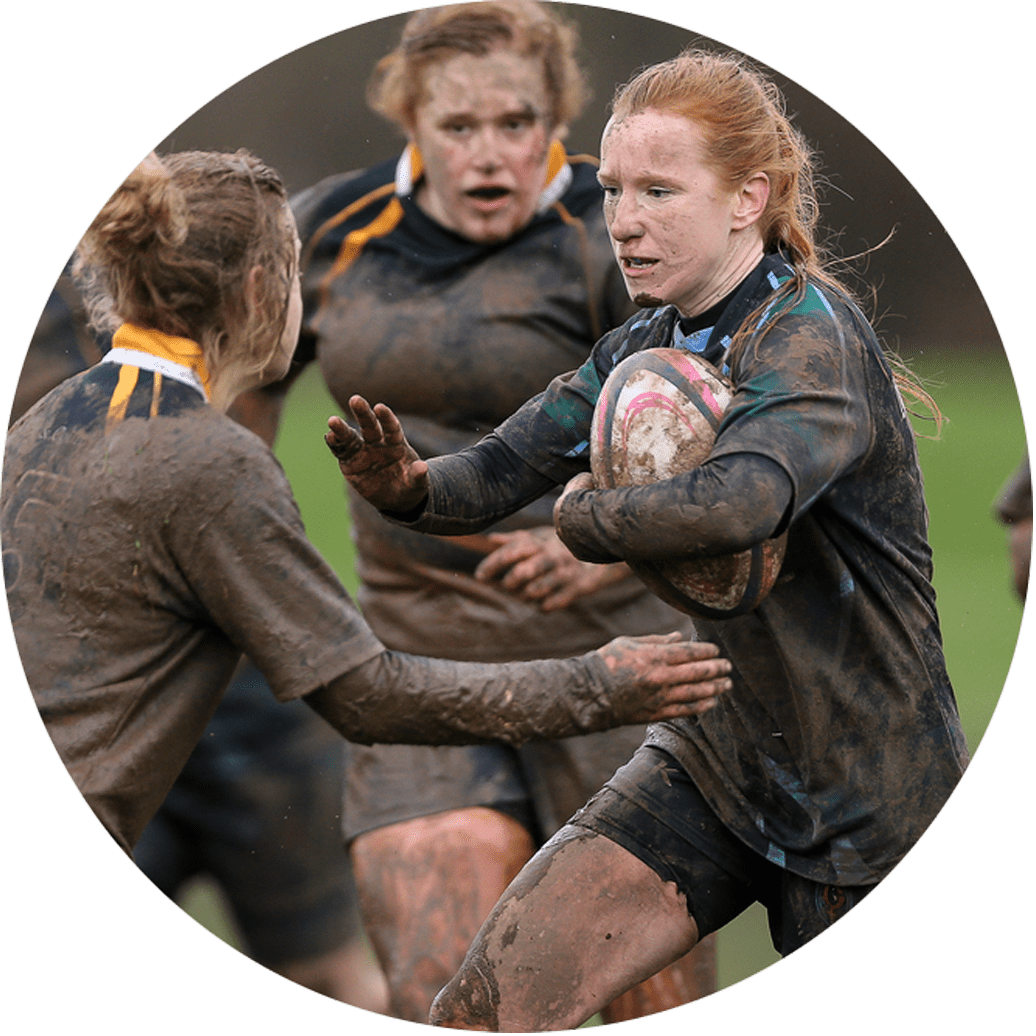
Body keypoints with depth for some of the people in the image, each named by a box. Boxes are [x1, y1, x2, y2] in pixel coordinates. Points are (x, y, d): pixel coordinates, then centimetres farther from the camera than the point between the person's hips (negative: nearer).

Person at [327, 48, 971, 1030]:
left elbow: (737, 503, -40)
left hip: (865, 796, -6)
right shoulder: (644, 348, 5)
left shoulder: (812, 339, -20)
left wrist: (583, 515, -21)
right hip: (713, 756, 6)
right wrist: (407, 486, -22)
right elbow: (499, 469, 1)